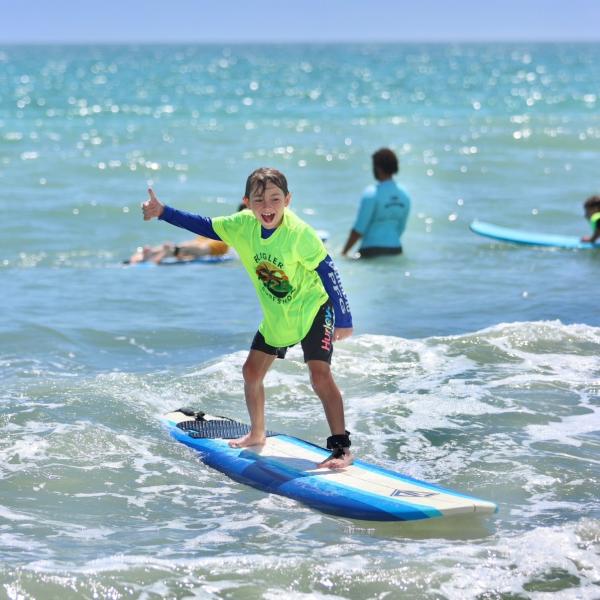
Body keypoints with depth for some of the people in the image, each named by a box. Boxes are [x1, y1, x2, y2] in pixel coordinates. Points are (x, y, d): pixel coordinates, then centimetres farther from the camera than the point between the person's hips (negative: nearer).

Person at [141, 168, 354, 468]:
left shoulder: (300, 234, -28)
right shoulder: (242, 225, -13)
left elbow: (328, 273, -22)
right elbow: (205, 226, 1)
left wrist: (344, 320, -20)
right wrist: (163, 212, -6)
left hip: (313, 310, -7)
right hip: (276, 317, 7)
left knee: (320, 375, -20)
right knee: (252, 372, 13)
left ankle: (342, 448, -17)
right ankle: (257, 433, 36)